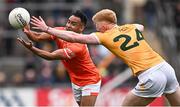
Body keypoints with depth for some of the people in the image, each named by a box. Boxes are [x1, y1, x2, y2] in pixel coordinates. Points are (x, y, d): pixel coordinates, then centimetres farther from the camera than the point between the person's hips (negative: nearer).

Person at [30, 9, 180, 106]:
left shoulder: (105, 37, 4)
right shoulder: (132, 27, 19)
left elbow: (74, 37, 2)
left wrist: (47, 29, 8)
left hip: (150, 77, -6)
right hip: (167, 68, 6)